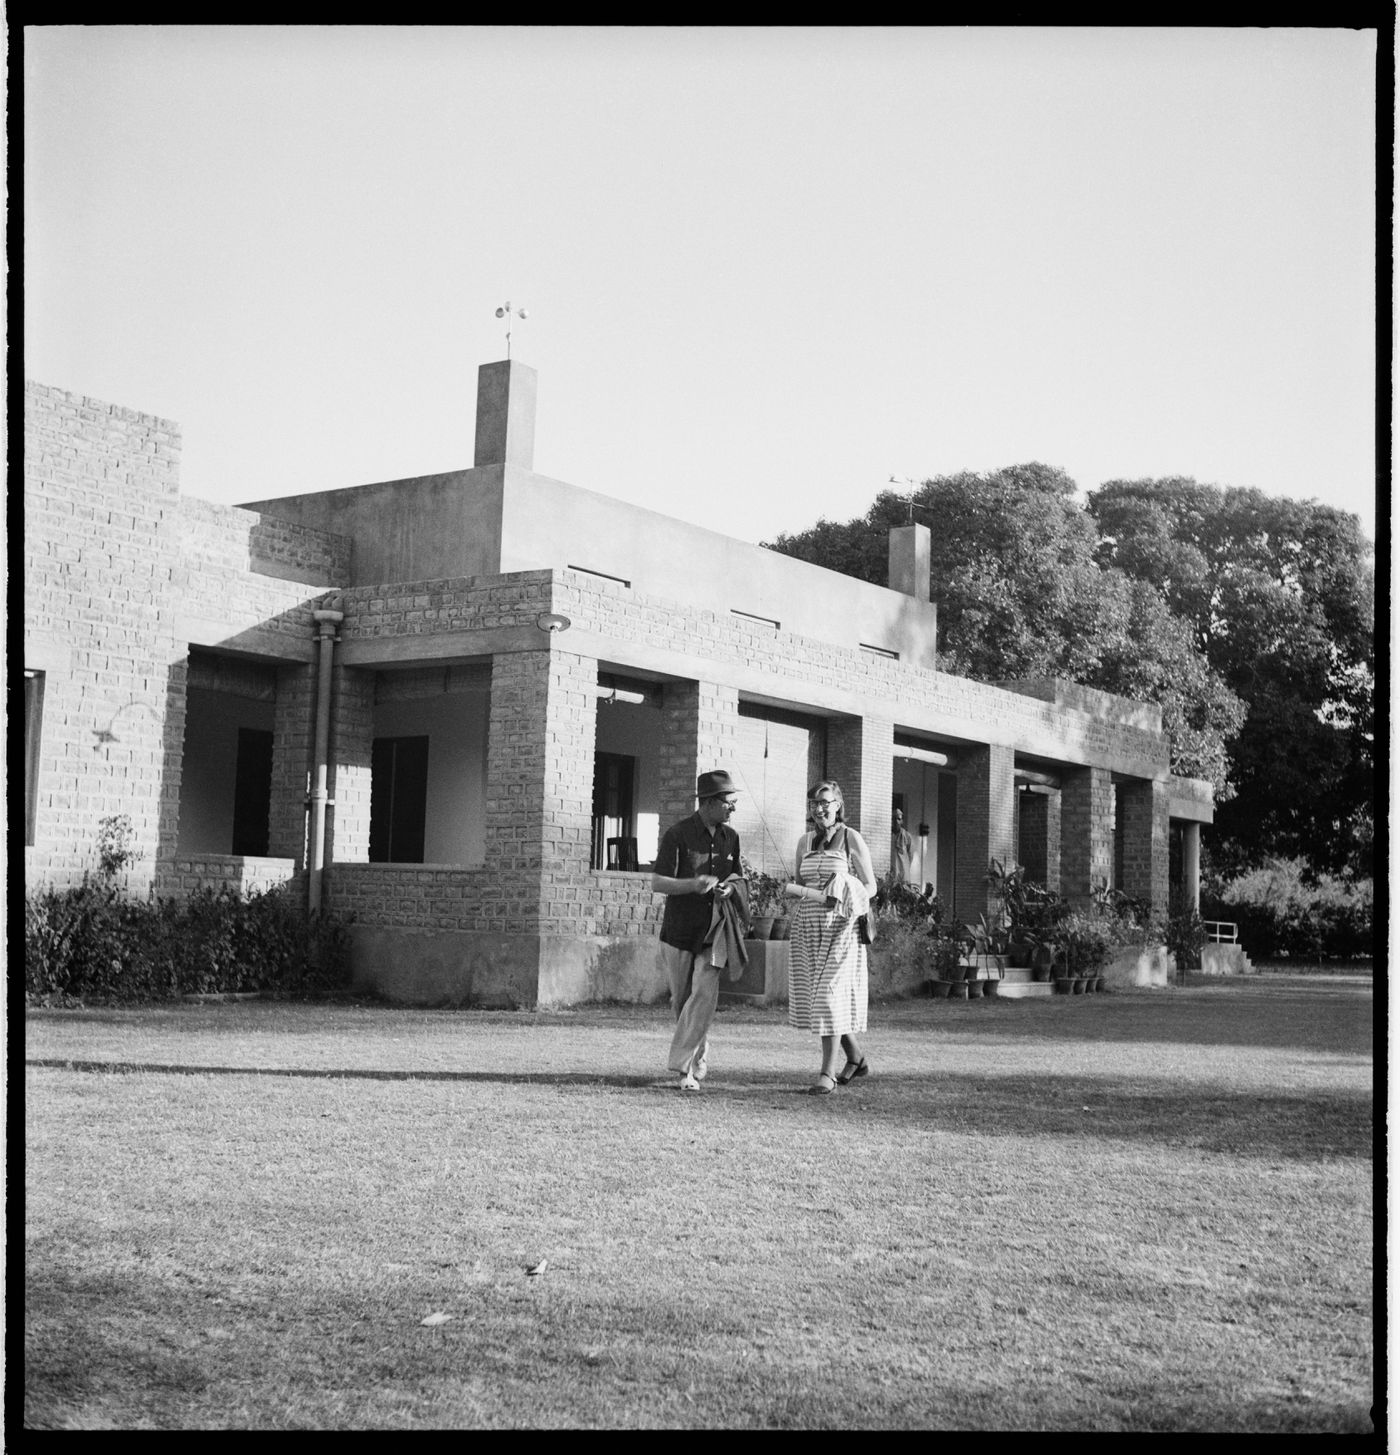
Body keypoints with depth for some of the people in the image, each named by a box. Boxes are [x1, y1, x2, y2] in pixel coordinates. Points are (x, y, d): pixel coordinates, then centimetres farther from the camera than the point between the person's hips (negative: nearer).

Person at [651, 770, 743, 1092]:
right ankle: (700, 1059, 26)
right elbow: (657, 884, -10)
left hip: (713, 932, 3)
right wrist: (693, 884, -26)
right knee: (682, 999, 7)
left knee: (704, 996, -13)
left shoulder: (730, 837, 6)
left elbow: (737, 878, 19)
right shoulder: (677, 835, -9)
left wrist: (731, 887, -6)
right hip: (679, 930, -2)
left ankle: (683, 1066, -10)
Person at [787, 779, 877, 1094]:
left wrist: (852, 899, -18)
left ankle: (827, 1072, -7)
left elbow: (870, 886, 0)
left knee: (832, 995, -10)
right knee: (813, 994, 7)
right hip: (807, 926, 5)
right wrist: (795, 889, -3)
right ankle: (856, 1058, 26)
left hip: (840, 927, -5)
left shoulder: (851, 839, -1)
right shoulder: (805, 842, 13)